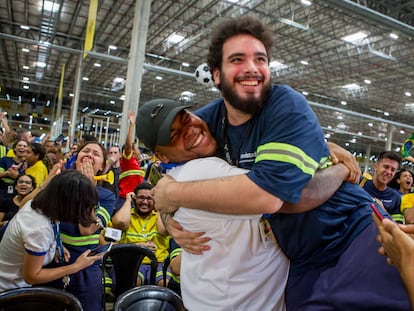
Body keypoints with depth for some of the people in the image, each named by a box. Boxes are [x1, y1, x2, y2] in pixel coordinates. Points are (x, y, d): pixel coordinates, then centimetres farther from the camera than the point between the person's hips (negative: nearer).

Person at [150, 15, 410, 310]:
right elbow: (171, 178, 9)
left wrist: (175, 193, -22)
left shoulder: (286, 105, -18)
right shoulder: (206, 122, -2)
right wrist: (171, 220, -12)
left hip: (355, 236, -4)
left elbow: (268, 193, -31)